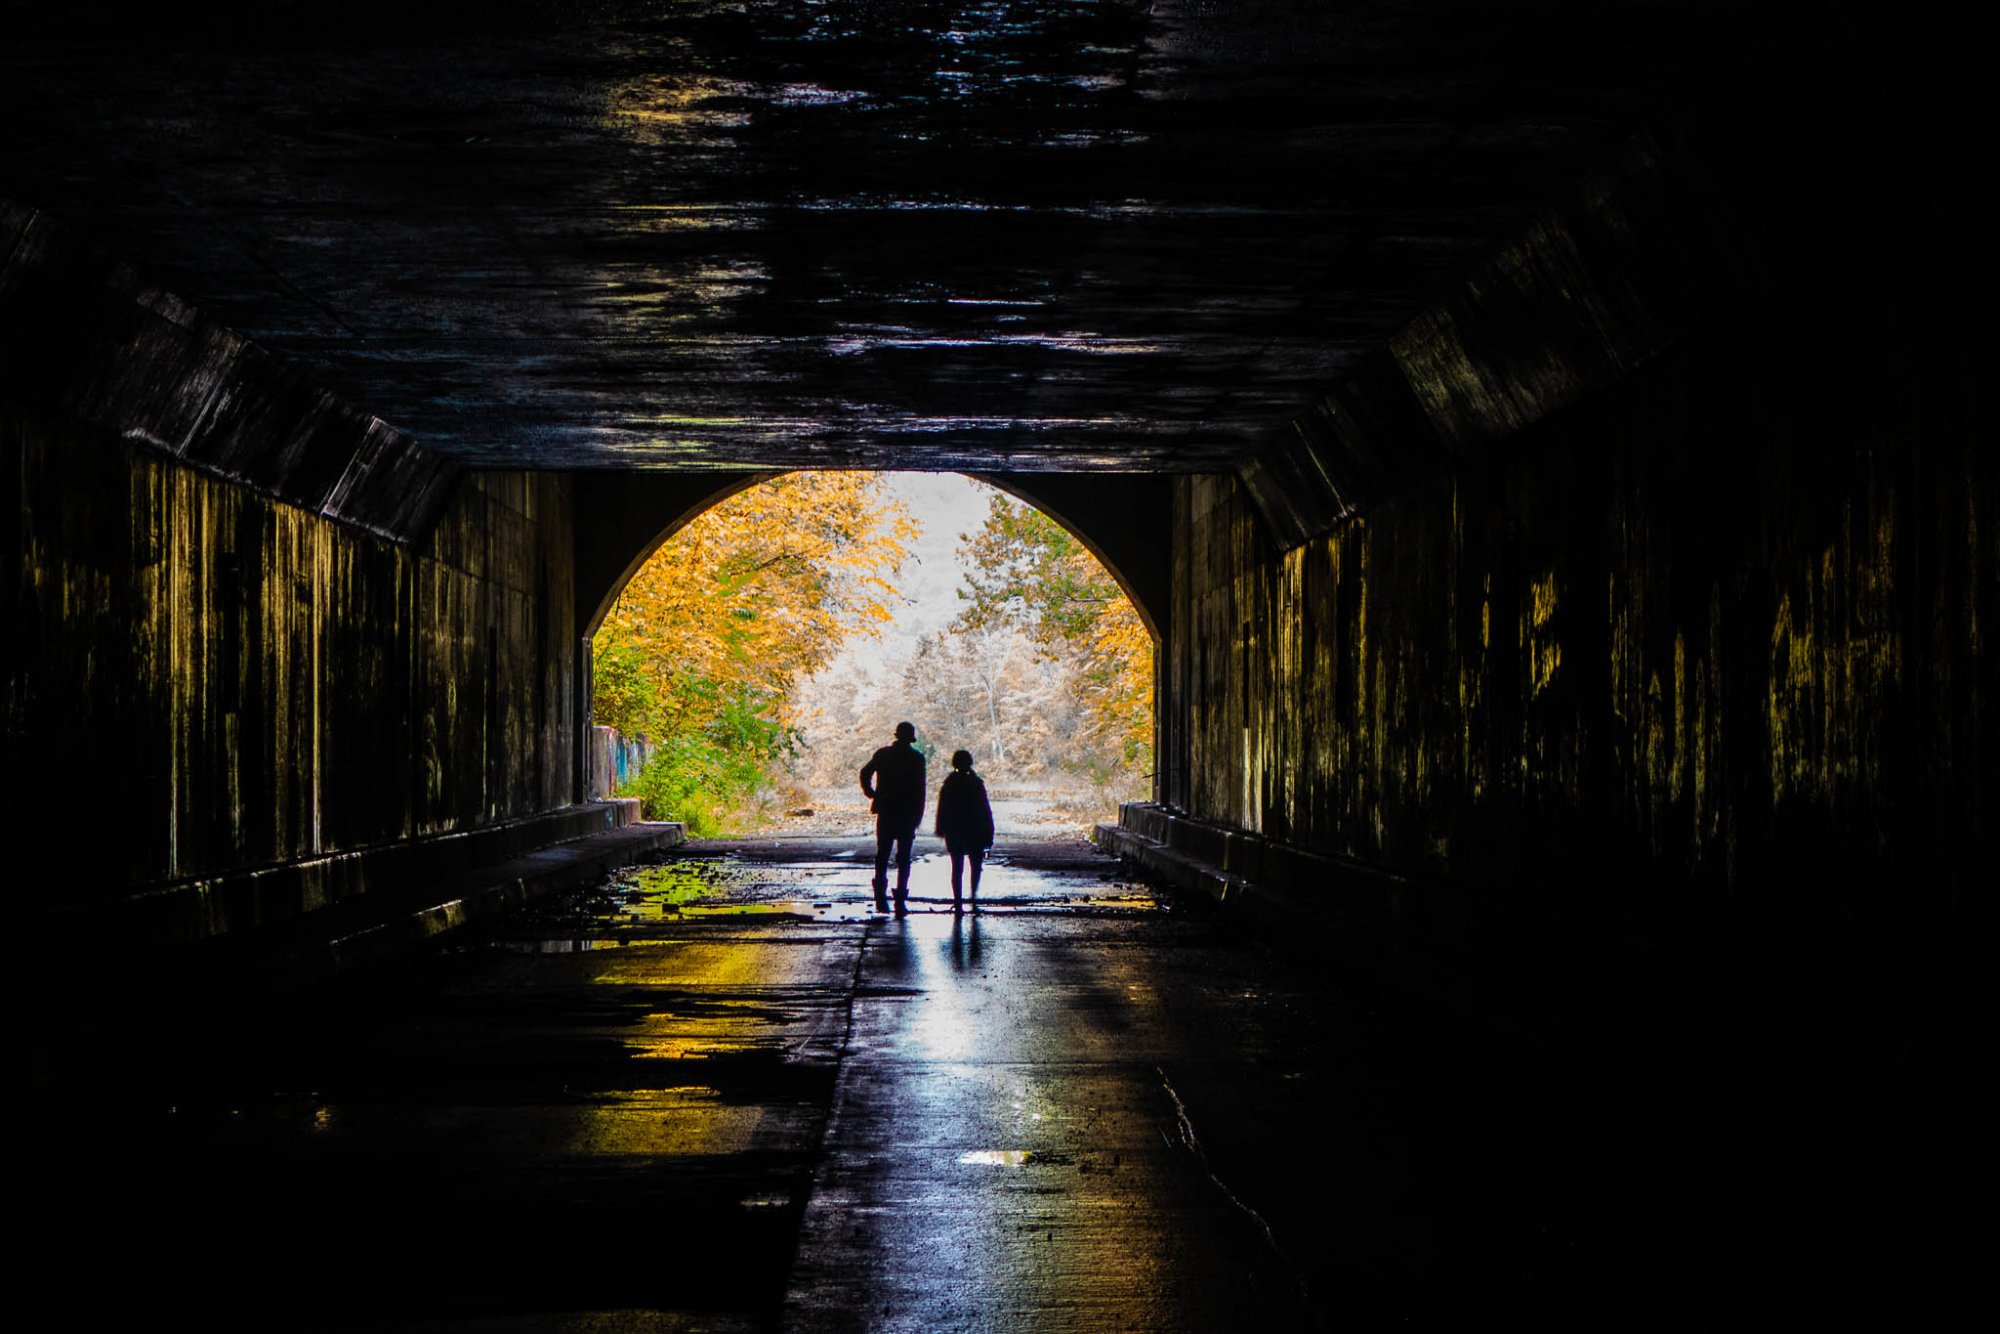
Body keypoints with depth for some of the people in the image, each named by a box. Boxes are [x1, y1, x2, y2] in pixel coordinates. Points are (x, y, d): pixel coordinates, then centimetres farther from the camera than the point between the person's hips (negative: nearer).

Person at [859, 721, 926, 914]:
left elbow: (865, 773, -4)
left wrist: (871, 794, 8)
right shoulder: (916, 758, -4)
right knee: (903, 859, 3)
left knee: (882, 856, 12)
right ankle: (900, 902, -3)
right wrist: (918, 816, -1)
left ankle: (880, 897, 2)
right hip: (907, 814, -2)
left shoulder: (882, 754, 4)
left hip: (885, 812, 2)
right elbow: (919, 789, -6)